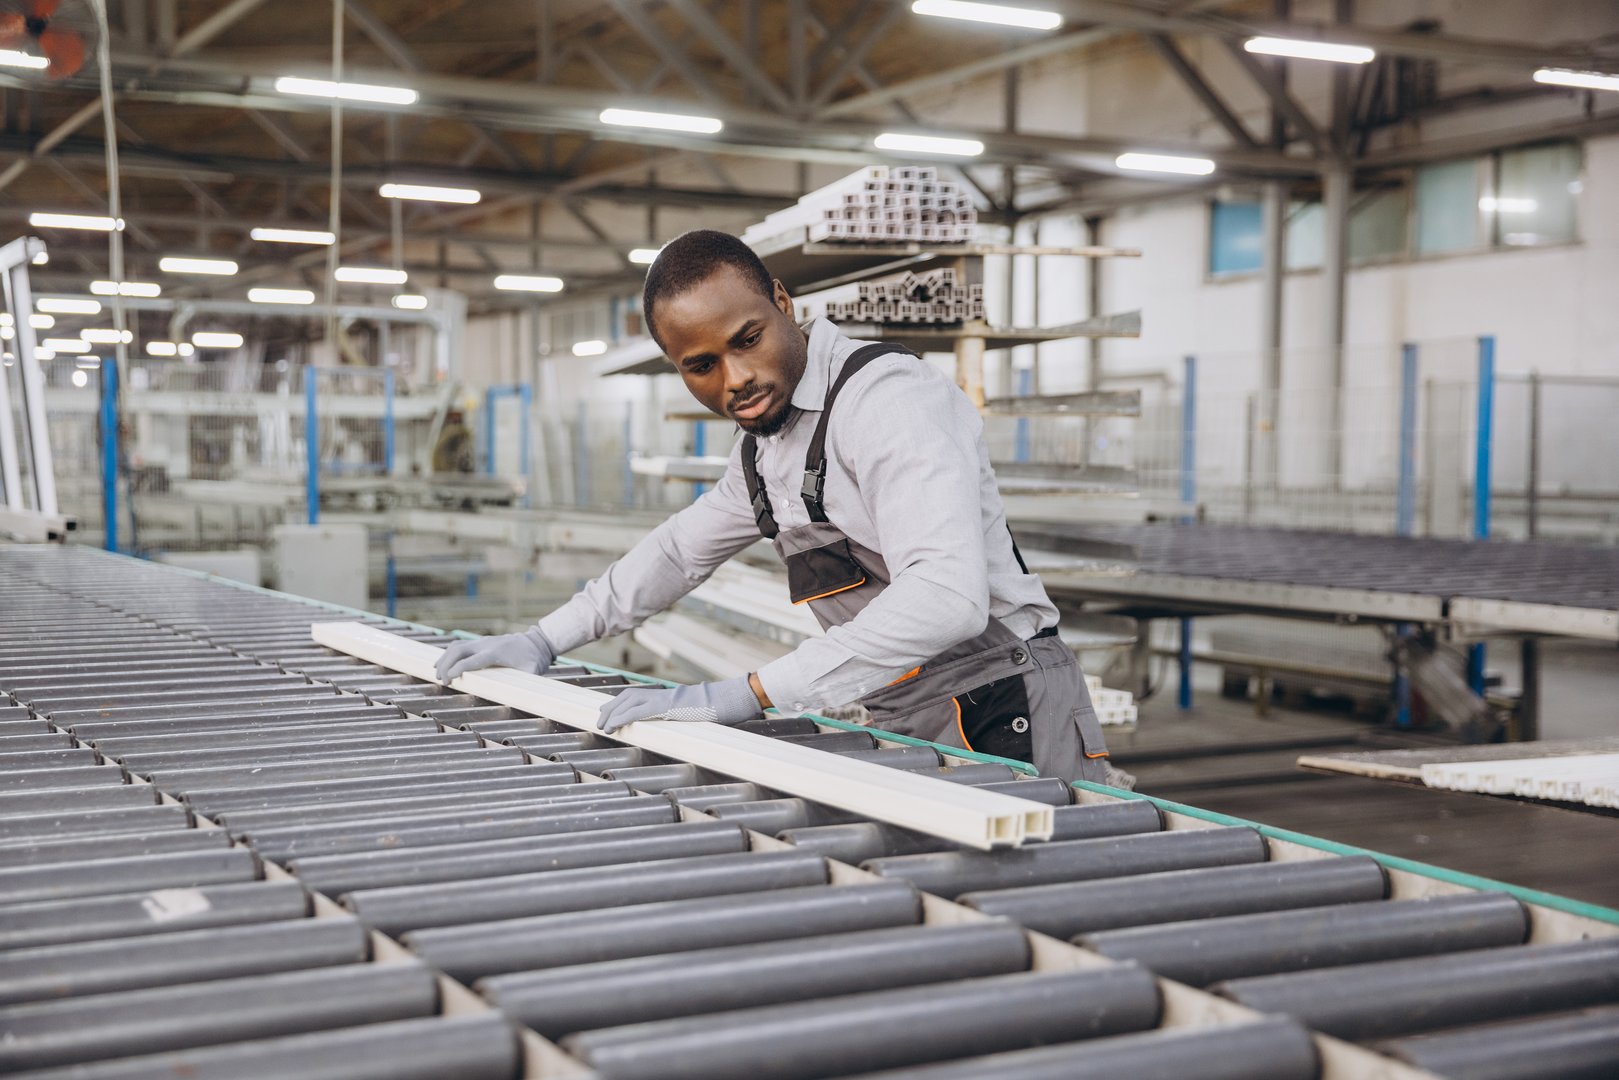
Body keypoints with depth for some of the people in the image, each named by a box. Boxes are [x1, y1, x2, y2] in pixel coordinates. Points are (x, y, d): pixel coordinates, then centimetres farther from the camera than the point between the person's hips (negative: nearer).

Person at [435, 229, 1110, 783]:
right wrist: (544, 641, 24)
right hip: (902, 727, 8)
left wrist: (746, 694, -32)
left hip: (1003, 715, -8)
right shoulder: (765, 446, 13)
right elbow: (681, 547, 31)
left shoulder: (887, 396, -19)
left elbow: (947, 594, -32)